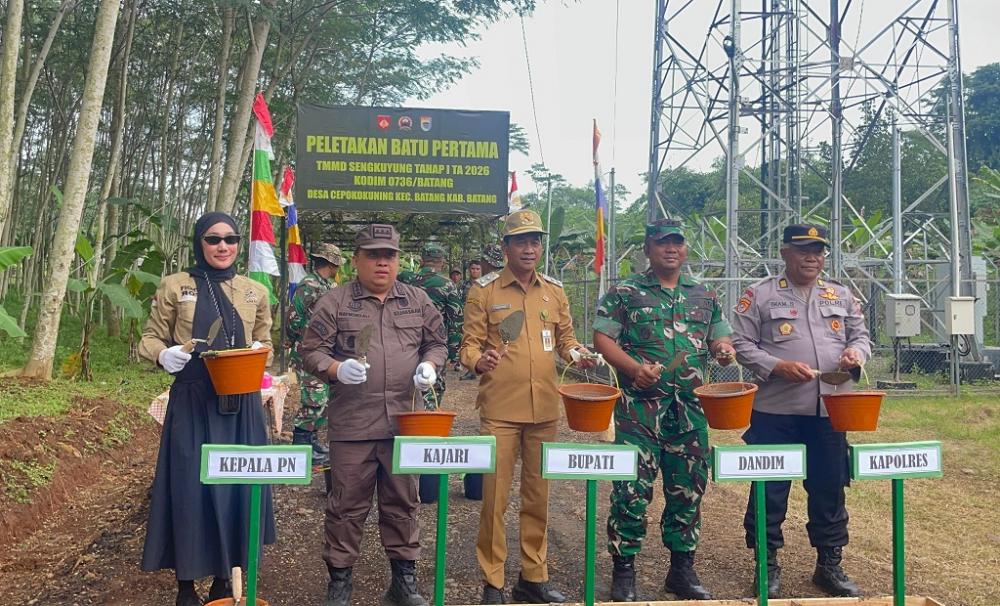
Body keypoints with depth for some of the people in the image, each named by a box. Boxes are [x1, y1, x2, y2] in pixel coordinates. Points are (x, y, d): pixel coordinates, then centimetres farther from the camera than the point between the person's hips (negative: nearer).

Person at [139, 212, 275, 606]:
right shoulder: (175, 286, 1)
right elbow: (151, 338, 5)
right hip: (192, 403, -2)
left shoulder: (255, 292, 9)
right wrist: (164, 355, -17)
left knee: (237, 485, 6)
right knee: (190, 488, -1)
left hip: (240, 404, 3)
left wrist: (258, 353, -6)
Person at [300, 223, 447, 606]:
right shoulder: (335, 302, 1)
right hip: (352, 424, -2)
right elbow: (311, 351, 1)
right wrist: (336, 368, -18)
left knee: (402, 502, 12)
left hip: (405, 423, 3)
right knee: (347, 504, 6)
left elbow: (437, 342, 18)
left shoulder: (418, 301, 11)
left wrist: (429, 365, -2)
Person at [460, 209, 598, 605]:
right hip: (500, 409, -4)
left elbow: (565, 338, 17)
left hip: (544, 409, 4)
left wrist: (576, 353, -4)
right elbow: (470, 343, -3)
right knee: (495, 494, 0)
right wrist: (478, 360, -24)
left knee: (538, 494, 12)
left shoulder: (555, 291, 10)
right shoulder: (484, 290, -1)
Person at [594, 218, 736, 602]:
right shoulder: (624, 293, 2)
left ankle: (682, 569, 25)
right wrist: (634, 367, -17)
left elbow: (720, 337, 19)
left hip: (691, 410, 4)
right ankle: (624, 571, 10)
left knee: (688, 490, 11)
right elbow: (602, 338, -3)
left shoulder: (705, 296, 14)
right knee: (632, 490, -3)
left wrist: (724, 349, -5)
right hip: (640, 408, -4)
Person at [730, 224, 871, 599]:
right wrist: (778, 366, -18)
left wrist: (856, 352, -7)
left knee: (829, 489, 12)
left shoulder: (841, 296, 13)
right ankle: (768, 565, 18)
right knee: (770, 490, 3)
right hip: (775, 411, -4)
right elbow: (741, 344, -5)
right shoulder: (760, 294, -1)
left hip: (829, 411, 4)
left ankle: (829, 564, 27)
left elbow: (861, 335, 17)